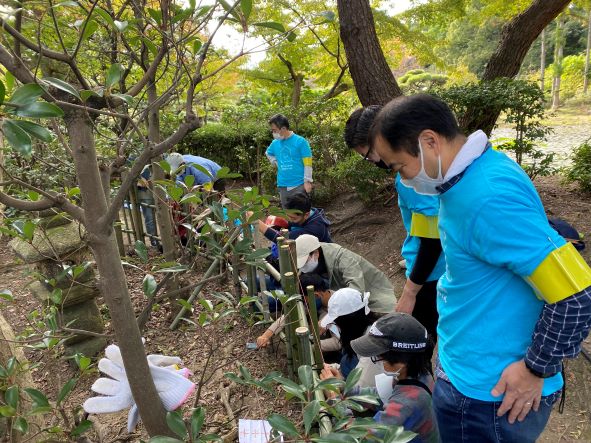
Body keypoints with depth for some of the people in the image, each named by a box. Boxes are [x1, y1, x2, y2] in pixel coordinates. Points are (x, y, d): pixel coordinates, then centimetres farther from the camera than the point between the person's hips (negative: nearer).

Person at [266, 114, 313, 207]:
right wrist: (277, 163, 13)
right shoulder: (275, 143, 6)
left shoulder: (300, 141, -9)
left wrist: (307, 181, -14)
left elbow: (307, 164, -10)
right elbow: (268, 154, 29)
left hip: (299, 185, -5)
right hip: (282, 185, 5)